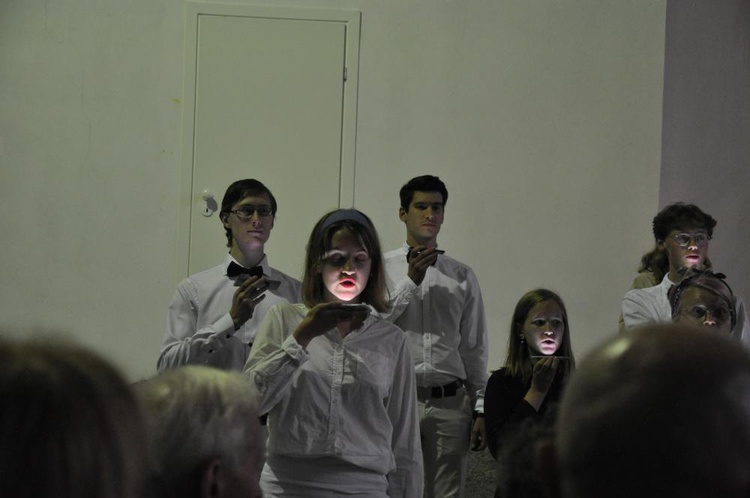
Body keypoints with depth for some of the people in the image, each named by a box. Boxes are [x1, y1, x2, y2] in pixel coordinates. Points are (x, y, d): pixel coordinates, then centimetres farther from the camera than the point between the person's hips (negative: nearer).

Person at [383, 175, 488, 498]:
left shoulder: (462, 277, 9)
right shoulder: (382, 269, 3)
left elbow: (474, 348, 10)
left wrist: (480, 409, 7)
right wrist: (411, 281, -13)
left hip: (450, 402, 2)